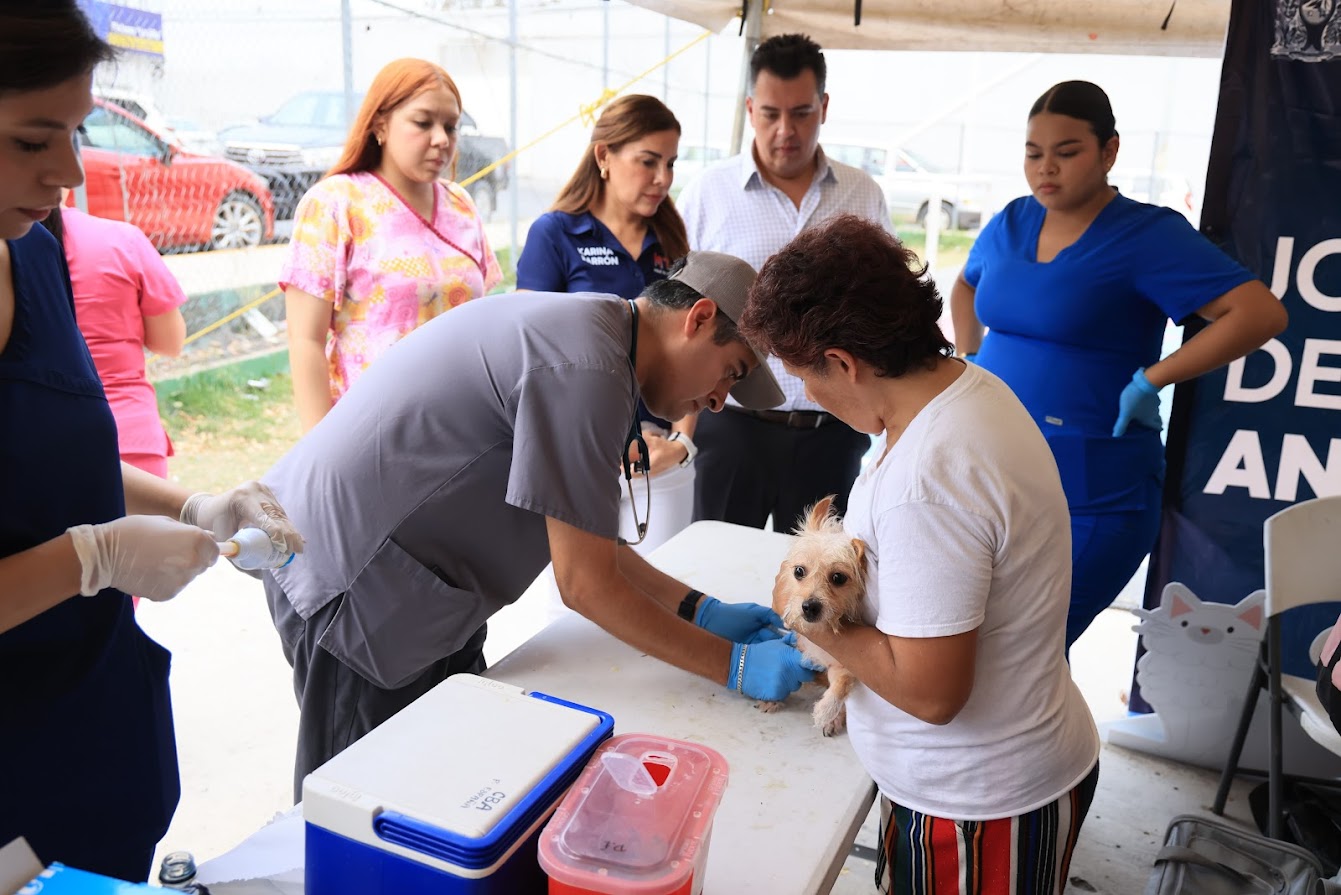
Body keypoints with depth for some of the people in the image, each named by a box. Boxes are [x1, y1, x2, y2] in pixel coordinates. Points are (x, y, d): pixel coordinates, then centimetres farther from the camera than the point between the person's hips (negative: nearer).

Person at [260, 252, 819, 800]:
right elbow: (585, 583, -21)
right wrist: (734, 666, -13)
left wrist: (701, 611, 5)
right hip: (351, 583, -10)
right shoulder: (586, 371, -26)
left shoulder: (581, 324, 6)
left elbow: (581, 536, 9)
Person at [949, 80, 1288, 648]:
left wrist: (1148, 381, -17)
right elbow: (966, 286, 29)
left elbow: (1260, 313, -16)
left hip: (1090, 494, -6)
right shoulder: (1011, 223, 9)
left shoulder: (1148, 234, -9)